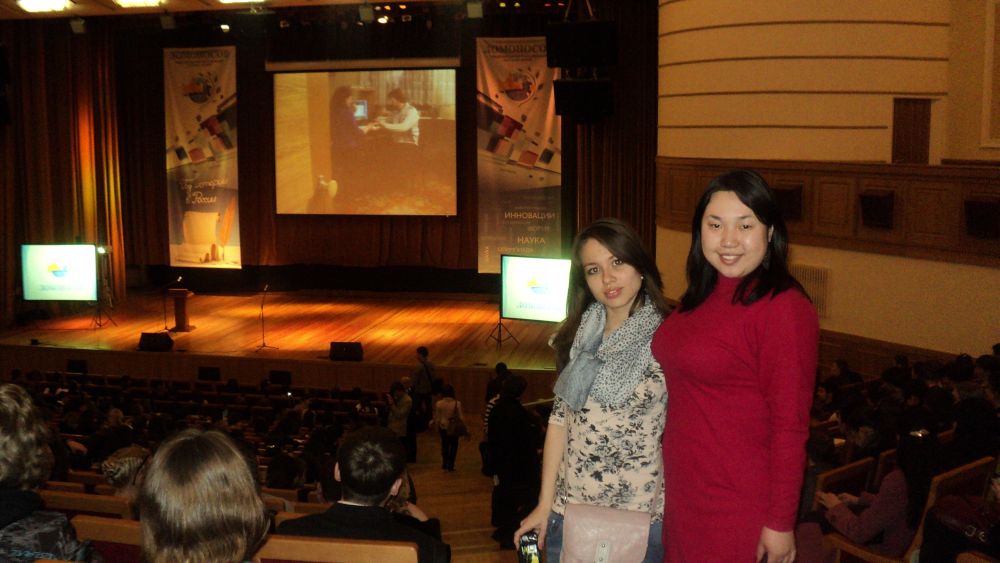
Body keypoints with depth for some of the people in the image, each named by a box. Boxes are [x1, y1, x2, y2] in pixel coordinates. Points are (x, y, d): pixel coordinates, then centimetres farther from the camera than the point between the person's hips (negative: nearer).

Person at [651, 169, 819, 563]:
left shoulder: (783, 307, -16)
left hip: (739, 510, -7)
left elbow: (790, 425, -17)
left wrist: (780, 523, -15)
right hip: (682, 494, 7)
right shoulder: (700, 299, 6)